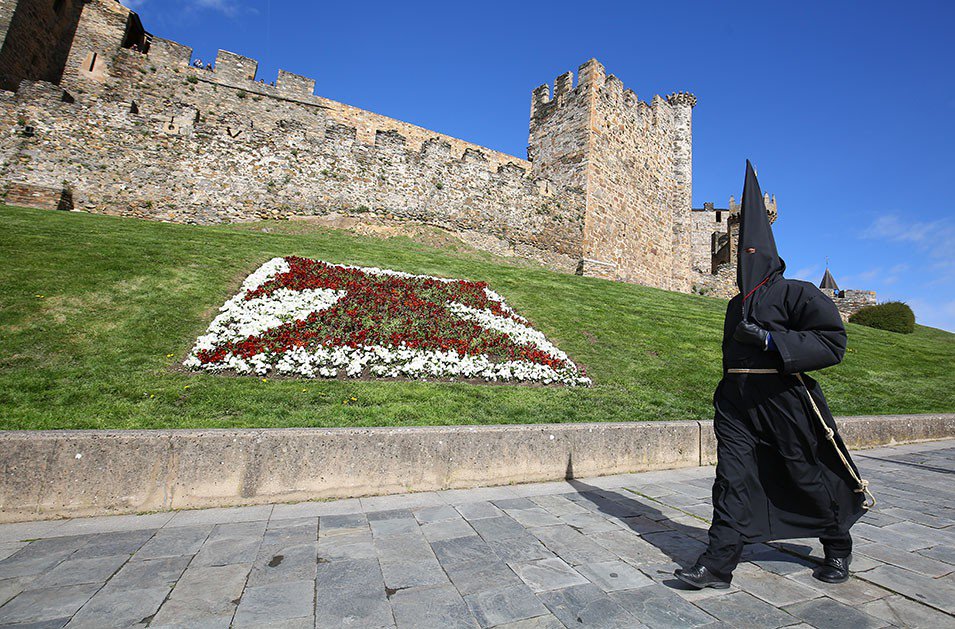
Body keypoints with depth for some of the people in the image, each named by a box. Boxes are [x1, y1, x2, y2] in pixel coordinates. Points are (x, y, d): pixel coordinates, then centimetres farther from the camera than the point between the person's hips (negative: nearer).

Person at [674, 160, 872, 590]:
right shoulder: (736, 306, 17)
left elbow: (832, 342, -13)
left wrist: (771, 340, -22)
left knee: (807, 477, 12)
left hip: (783, 398, -5)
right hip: (736, 401, 5)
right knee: (733, 477, -1)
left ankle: (838, 548, 40)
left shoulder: (796, 293, -4)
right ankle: (718, 563, 1)